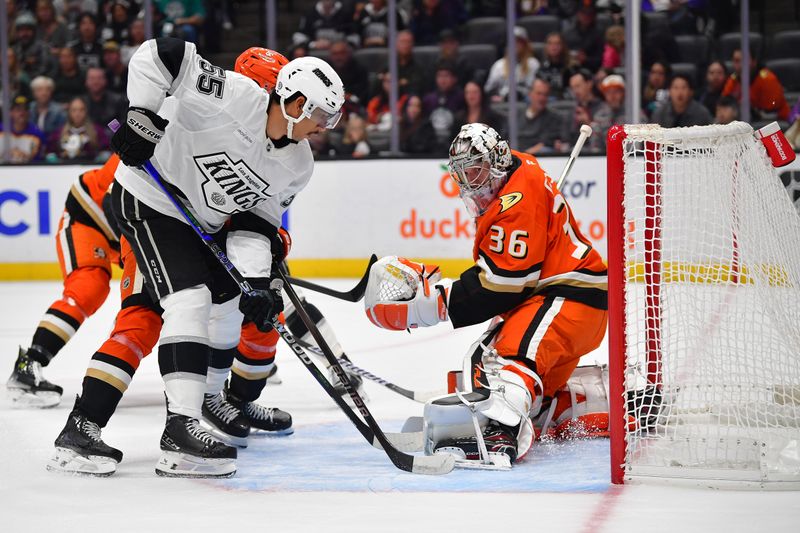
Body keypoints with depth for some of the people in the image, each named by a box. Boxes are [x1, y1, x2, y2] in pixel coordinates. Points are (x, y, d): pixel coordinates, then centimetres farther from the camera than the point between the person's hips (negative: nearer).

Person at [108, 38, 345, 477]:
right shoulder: (236, 96, -28)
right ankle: (181, 429, -30)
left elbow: (256, 221, -4)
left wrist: (257, 281, -17)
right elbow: (158, 55, -30)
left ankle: (208, 399, 36)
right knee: (189, 299, -23)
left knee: (232, 303, 15)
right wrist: (143, 119, -33)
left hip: (203, 217, 9)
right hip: (150, 199, -9)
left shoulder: (297, 165, -4)